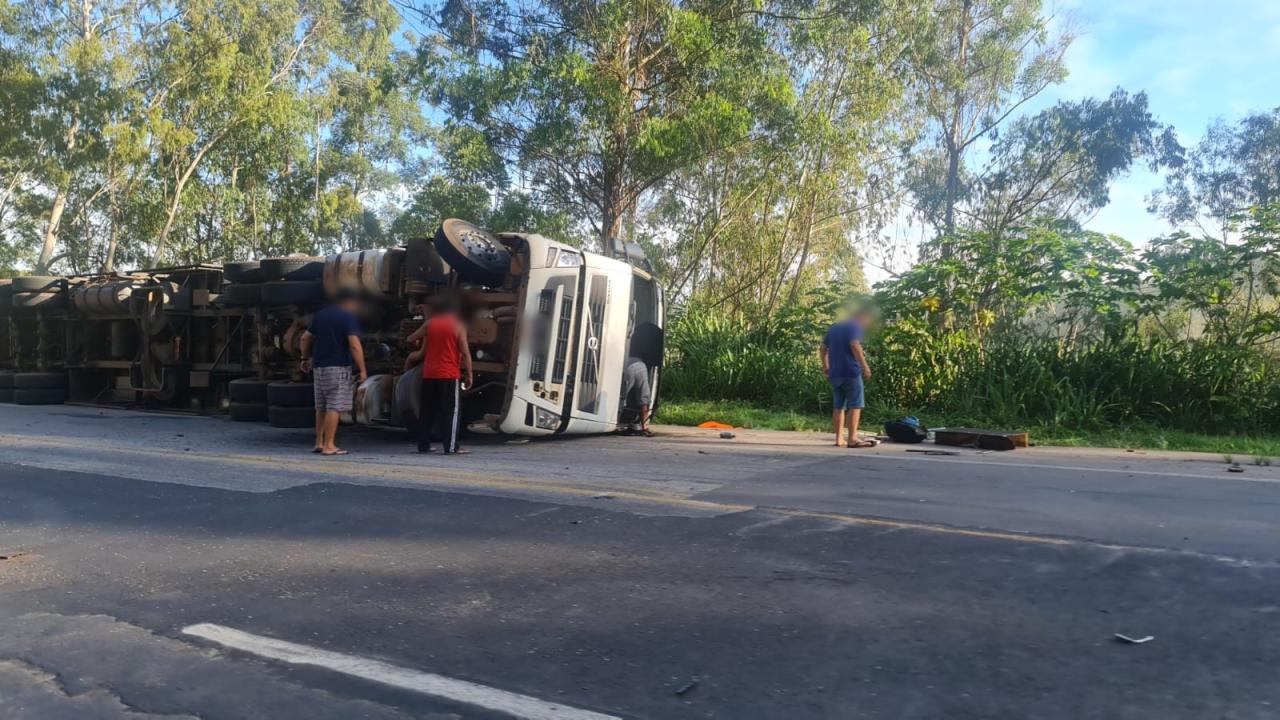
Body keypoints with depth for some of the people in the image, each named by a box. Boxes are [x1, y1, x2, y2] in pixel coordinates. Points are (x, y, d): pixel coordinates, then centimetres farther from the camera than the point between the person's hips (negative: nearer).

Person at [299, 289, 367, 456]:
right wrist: (362, 369, -15)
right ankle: (329, 445, -7)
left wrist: (306, 358, 30)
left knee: (321, 407, 15)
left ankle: (319, 443, 20)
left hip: (319, 366, 7)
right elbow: (354, 345, -16)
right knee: (334, 407, -5)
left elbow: (305, 338, 18)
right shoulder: (349, 318, -7)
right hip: (338, 367, -7)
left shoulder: (320, 315, 14)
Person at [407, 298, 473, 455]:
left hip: (429, 375, 5)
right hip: (450, 375, -4)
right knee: (451, 411, -2)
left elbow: (411, 339, 17)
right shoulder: (458, 326, -4)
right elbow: (465, 353, -8)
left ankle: (423, 445, 13)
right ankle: (451, 447, -6)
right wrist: (469, 374, -2)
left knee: (427, 411, 11)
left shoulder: (430, 323, 8)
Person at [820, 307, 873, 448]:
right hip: (850, 372, -7)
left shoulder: (833, 328, 20)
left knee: (838, 406, 9)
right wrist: (864, 365, -21)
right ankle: (853, 439, -12)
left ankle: (839, 438, 7)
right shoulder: (854, 326, -4)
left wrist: (826, 366, 33)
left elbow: (822, 349, 23)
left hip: (835, 373, 7)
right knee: (855, 405, -6)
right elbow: (854, 345, -20)